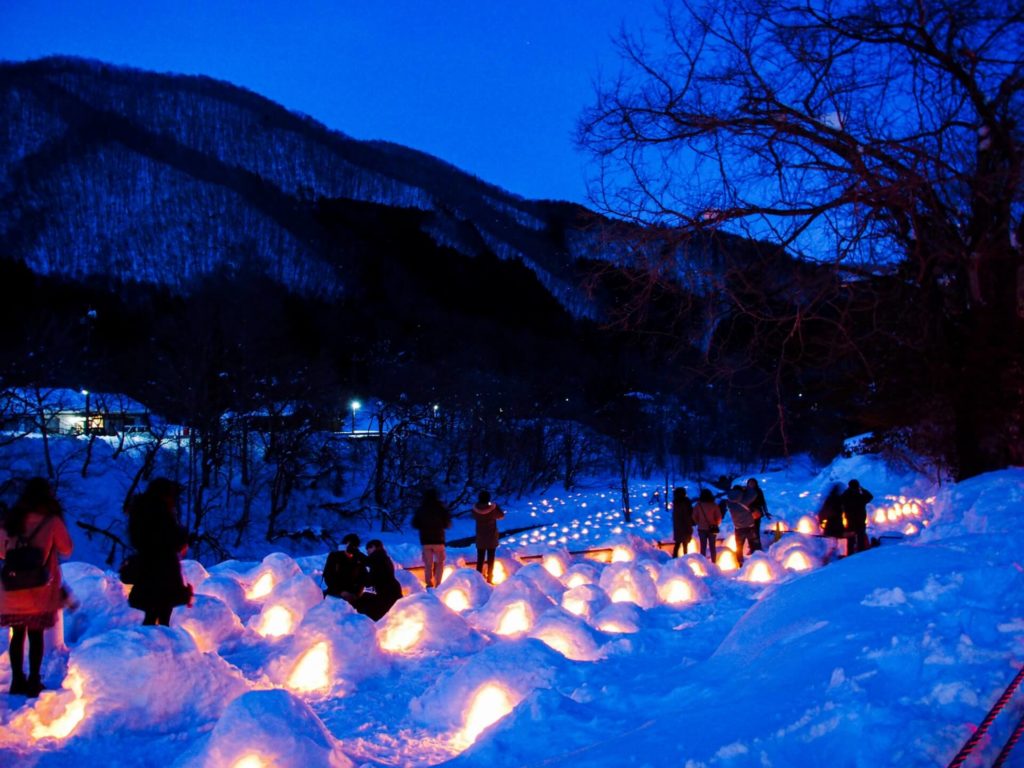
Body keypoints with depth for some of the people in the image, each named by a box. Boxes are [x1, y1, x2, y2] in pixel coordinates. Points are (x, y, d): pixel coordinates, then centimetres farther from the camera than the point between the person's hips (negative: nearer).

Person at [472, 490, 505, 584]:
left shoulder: (475, 508, -11)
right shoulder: (493, 508, -16)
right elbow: (501, 516, 1)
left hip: (480, 538, 2)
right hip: (491, 538, -2)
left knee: (480, 559, 10)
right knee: (490, 559, 6)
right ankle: (489, 579, 5)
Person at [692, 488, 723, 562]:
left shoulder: (698, 505, -7)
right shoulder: (714, 505, -8)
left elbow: (694, 517, -3)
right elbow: (719, 517, -7)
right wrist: (716, 524, 11)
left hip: (701, 529, 0)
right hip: (712, 529, 0)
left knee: (703, 547, 6)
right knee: (712, 547, 9)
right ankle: (713, 563, 10)